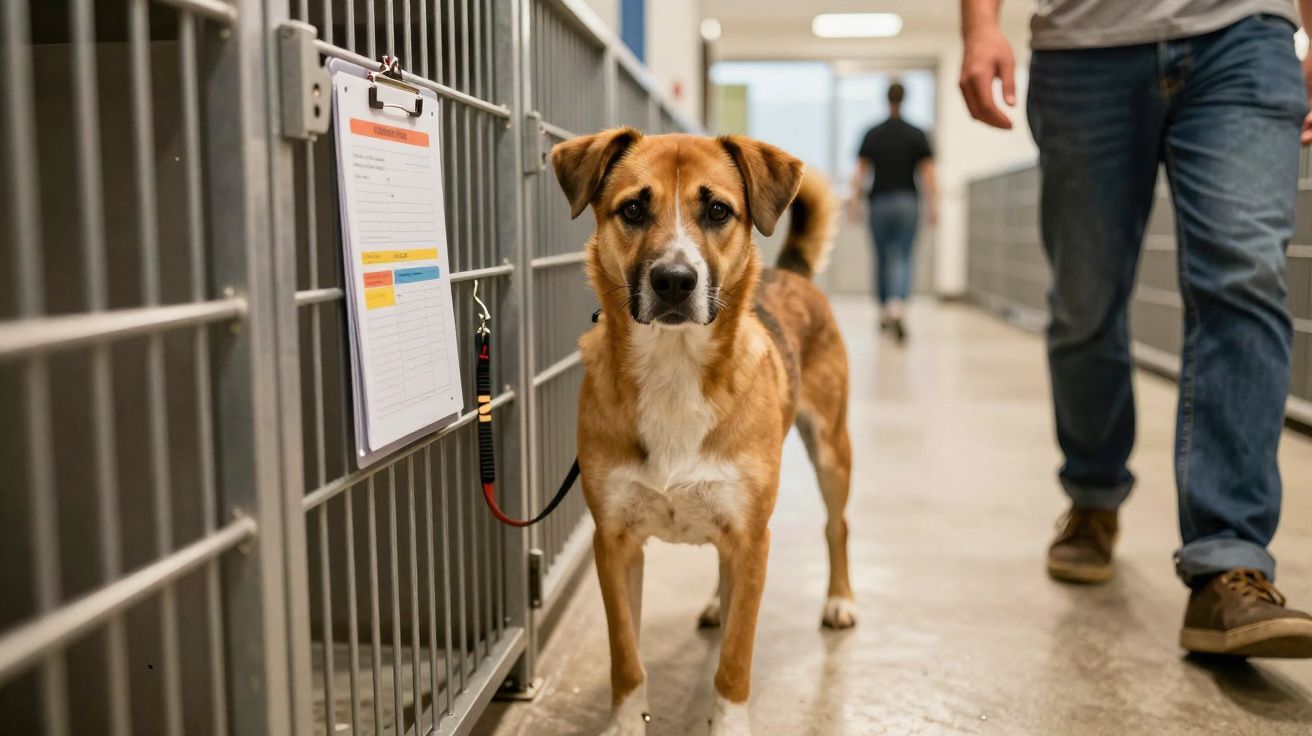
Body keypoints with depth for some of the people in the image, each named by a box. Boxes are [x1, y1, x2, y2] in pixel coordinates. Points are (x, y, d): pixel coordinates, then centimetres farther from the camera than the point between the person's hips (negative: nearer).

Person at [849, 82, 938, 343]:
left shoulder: (872, 135, 3)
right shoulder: (917, 135, 1)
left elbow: (860, 172, -2)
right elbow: (927, 173, -4)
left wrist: (855, 203, 2)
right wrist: (932, 206, -1)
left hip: (879, 202, 1)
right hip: (907, 202, -1)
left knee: (882, 259, 14)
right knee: (903, 259, -4)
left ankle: (884, 313, 25)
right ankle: (897, 307, -28)